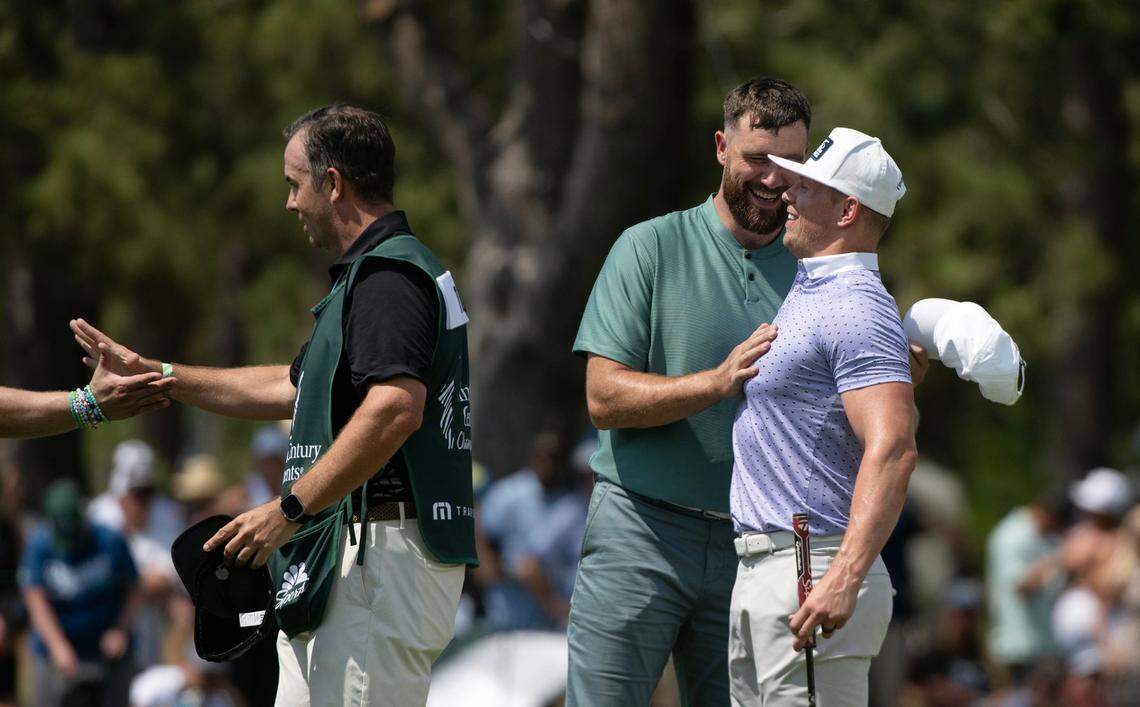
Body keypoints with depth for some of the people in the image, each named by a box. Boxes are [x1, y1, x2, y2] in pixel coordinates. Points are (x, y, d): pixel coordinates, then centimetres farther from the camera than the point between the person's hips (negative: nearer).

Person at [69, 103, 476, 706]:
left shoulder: (388, 277, -14)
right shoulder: (387, 268, 23)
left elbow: (396, 407, -28)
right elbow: (293, 387, 32)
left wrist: (289, 509, -24)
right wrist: (153, 375, 31)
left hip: (382, 559, -11)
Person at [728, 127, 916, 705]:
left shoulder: (858, 311, -16)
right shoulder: (809, 290, 18)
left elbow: (893, 449, -28)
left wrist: (846, 577, -37)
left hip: (815, 573, -11)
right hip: (759, 571, 11)